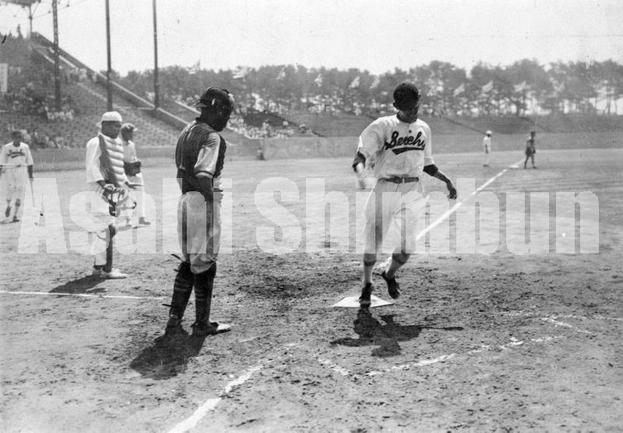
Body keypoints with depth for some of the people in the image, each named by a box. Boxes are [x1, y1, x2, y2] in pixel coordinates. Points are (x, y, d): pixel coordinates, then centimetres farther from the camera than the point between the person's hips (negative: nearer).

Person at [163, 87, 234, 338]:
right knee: (205, 264, 2)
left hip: (185, 200, 9)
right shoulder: (211, 137, -13)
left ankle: (174, 321, 17)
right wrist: (212, 200, -16)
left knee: (189, 262, 16)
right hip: (203, 201, -9)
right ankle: (202, 324, 12)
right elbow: (203, 176, -23)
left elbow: (184, 170, 13)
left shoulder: (187, 130, 14)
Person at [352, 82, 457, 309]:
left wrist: (446, 179, 14)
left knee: (408, 244, -1)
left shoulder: (423, 128, 13)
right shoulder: (382, 126, -2)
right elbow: (361, 154, -13)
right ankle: (367, 284, 21)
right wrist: (359, 168, -34)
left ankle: (389, 274, 31)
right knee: (374, 237, -3)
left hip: (413, 190, 3)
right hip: (386, 188, -3)